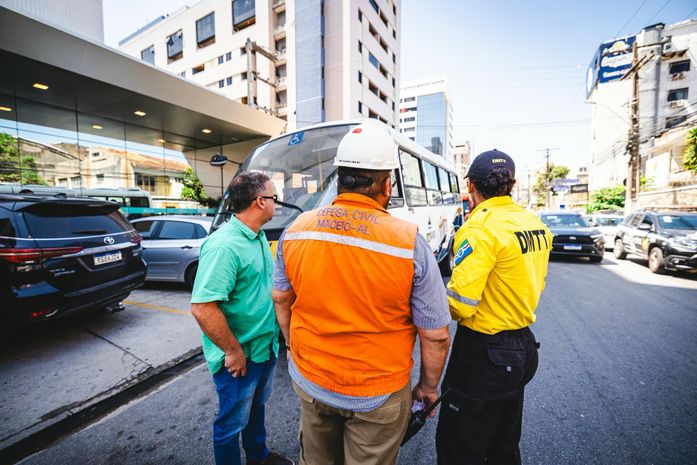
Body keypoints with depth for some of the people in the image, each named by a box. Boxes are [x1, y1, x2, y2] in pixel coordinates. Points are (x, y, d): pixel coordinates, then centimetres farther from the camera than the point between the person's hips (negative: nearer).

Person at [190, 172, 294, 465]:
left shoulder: (259, 236, 2)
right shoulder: (224, 245, -28)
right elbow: (202, 307, -30)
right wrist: (233, 351, -21)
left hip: (266, 347, 9)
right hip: (240, 358, -9)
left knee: (256, 405, 30)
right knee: (233, 422, 17)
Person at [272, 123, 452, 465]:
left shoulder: (296, 231, -12)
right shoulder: (409, 242, -22)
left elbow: (281, 301, 2)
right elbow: (436, 336, -14)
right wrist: (429, 387, 6)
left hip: (309, 382, 4)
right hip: (378, 397, -2)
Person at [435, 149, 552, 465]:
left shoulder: (480, 229, -24)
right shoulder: (536, 226, 4)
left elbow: (459, 305, -26)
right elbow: (535, 284, 14)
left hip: (484, 354, -9)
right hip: (524, 347, 9)